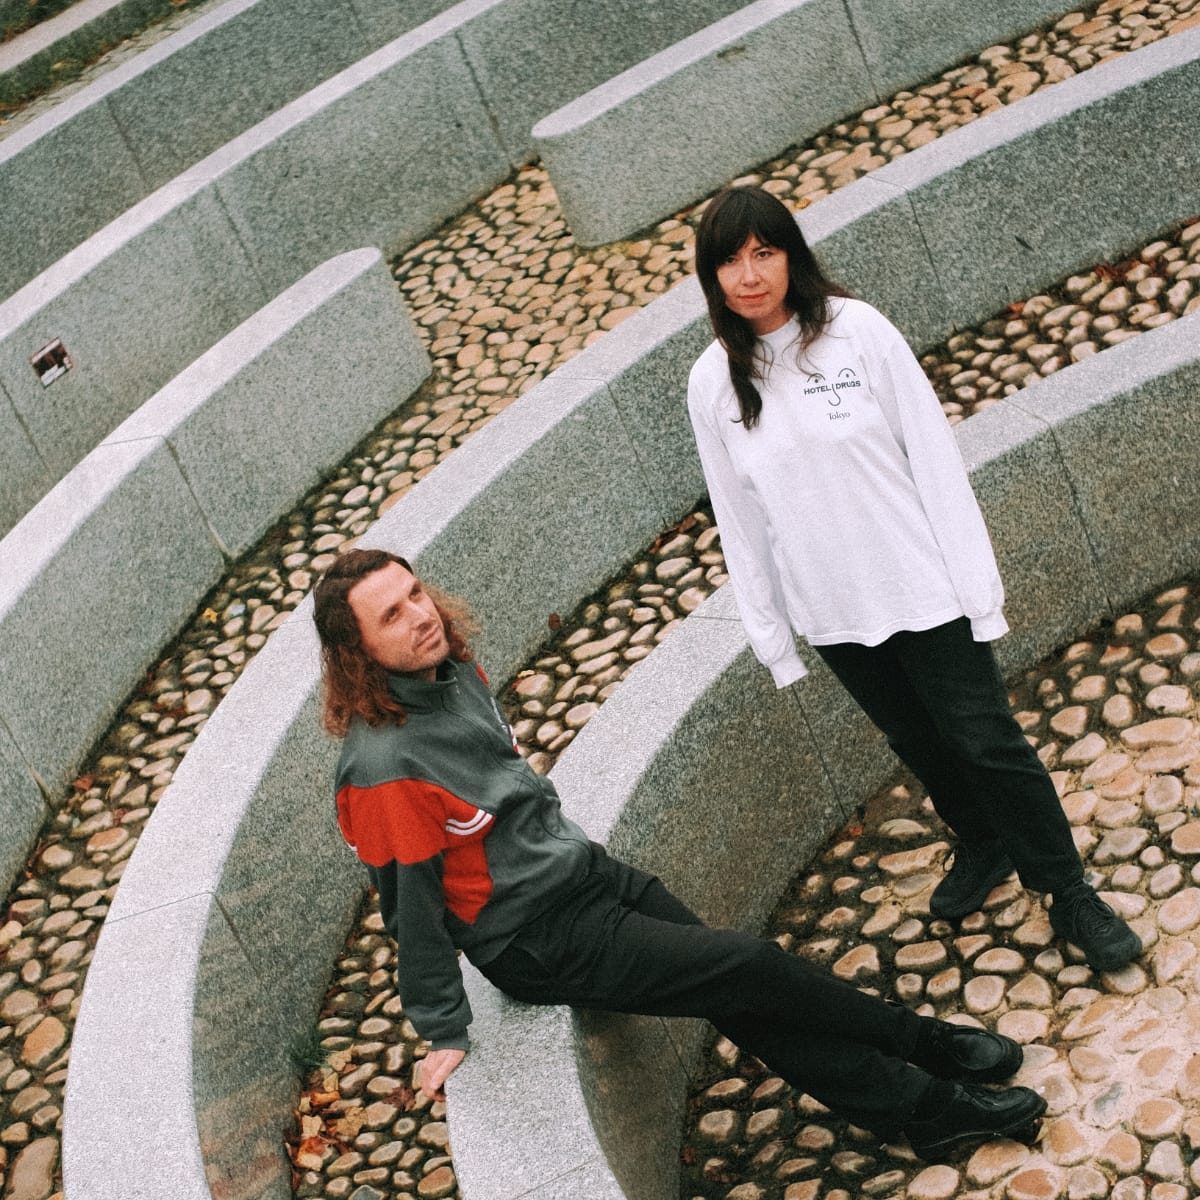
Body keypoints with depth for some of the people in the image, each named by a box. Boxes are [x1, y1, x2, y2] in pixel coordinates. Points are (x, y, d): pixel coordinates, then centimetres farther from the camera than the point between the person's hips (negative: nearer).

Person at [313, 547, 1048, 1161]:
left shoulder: (455, 673, -2)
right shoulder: (383, 765, -28)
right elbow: (413, 910, -19)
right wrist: (446, 1034, -11)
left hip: (589, 870, 7)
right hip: (541, 942, -7)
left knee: (745, 1001, 4)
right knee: (752, 970, -6)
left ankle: (924, 1106, 12)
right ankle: (920, 1041, 15)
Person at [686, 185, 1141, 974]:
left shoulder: (856, 330, -12)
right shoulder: (713, 384, -4)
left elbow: (933, 455, -10)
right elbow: (739, 520, 2)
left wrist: (975, 582, -11)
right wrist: (770, 636, 5)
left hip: (922, 587, -3)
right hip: (833, 613, 3)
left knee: (986, 740, 2)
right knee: (918, 744, 20)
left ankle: (1069, 893, 21)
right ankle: (983, 849, 46)